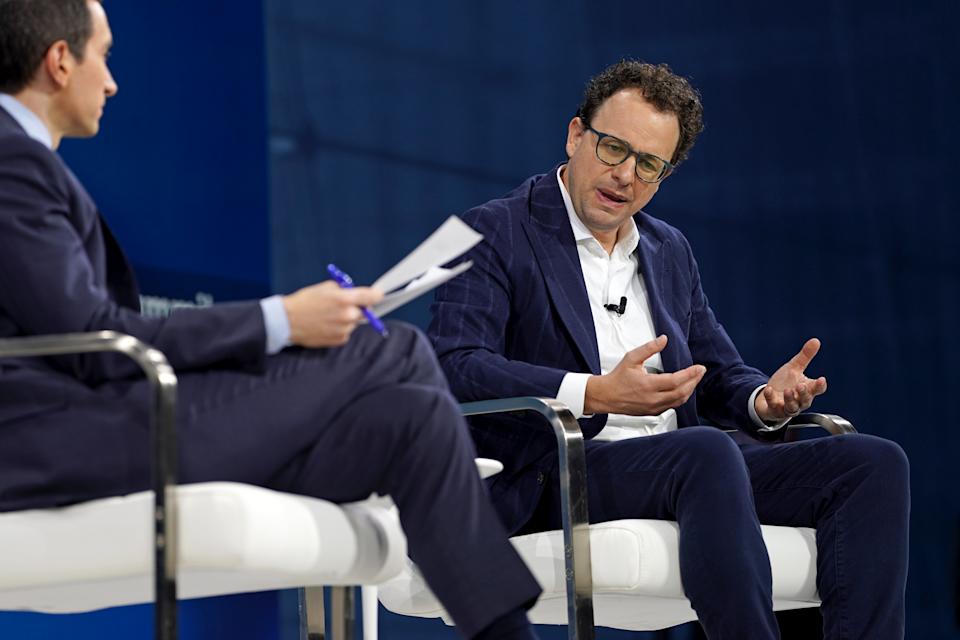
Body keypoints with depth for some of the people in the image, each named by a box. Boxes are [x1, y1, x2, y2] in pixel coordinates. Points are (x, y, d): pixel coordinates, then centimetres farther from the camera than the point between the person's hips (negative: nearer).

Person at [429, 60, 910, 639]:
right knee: (709, 452, -38)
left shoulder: (671, 252, 24)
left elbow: (719, 375, 24)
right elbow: (455, 368, -12)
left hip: (683, 470, 7)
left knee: (875, 462, -14)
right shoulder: (494, 235, 2)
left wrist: (765, 399, -3)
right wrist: (595, 395, -24)